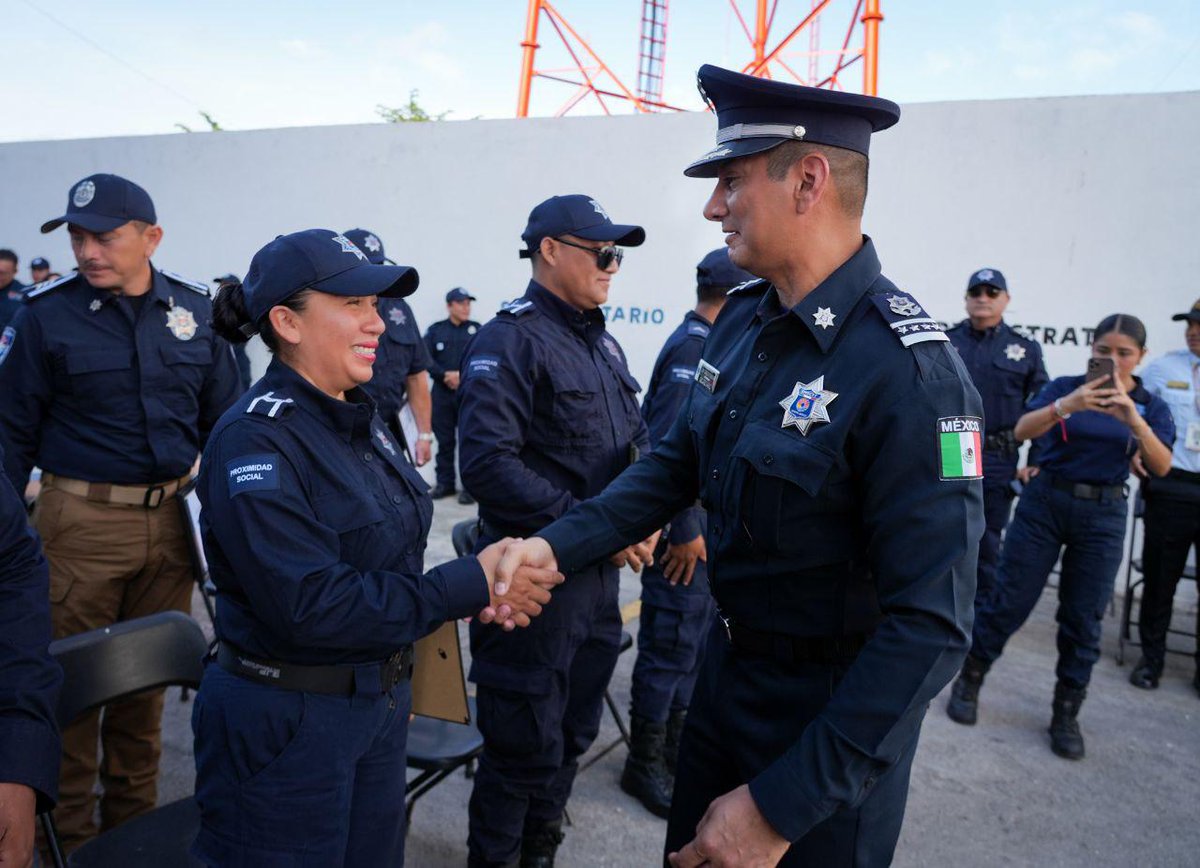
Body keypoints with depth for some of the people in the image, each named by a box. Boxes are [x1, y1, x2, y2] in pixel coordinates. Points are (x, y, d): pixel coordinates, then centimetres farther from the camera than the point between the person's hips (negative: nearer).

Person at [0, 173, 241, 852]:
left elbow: (222, 419, 9)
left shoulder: (195, 310, 3)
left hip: (173, 518, 3)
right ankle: (69, 833, 26)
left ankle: (135, 817, 33)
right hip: (82, 521, -2)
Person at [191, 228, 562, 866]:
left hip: (380, 700, 7)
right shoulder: (255, 437, -20)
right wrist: (471, 583, -24)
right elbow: (311, 605, -27)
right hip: (284, 720, -7)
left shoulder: (359, 419, 5)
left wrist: (469, 593, -9)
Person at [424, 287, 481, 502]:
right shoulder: (435, 330, 9)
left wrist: (461, 375, -13)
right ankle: (445, 483, 16)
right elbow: (426, 359, 0)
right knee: (444, 440, 7)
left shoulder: (476, 330, 7)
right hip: (442, 392, 2)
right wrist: (445, 375, -13)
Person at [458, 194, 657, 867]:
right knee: (525, 744, 6)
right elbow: (487, 463, -25)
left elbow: (637, 441, 16)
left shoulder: (605, 345, 12)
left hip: (601, 573, 8)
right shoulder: (510, 341, -15)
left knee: (575, 733, 21)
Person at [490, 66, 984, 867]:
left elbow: (931, 626, -27)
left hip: (833, 716, -7)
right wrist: (557, 546, -8)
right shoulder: (744, 319, -2)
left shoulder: (908, 370, -27)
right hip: (728, 667, 7)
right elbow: (678, 463, 7)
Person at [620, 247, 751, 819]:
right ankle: (645, 765, 19)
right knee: (671, 647, 3)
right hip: (687, 530, -10)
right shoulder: (693, 347, -17)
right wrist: (684, 531, -22)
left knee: (690, 644, 19)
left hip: (707, 526, 10)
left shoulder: (710, 344, 13)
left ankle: (675, 748, 35)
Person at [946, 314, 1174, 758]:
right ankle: (968, 680, 21)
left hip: (1103, 516, 2)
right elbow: (1022, 430, -18)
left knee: (1083, 620, 7)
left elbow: (1161, 467, -13)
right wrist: (1065, 406, -35)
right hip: (1044, 503, -1)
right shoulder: (1064, 387, -1)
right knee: (1010, 602, 2)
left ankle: (1067, 713, 21)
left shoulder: (1150, 406, 3)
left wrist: (1134, 420, -30)